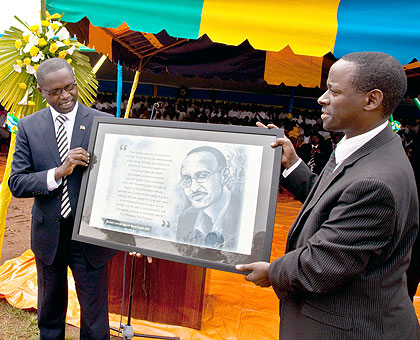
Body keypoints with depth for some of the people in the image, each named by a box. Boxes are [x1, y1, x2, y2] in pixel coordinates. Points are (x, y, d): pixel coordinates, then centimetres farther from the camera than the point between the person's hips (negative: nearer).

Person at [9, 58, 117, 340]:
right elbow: (16, 184, -6)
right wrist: (58, 172, -23)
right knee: (49, 312, 25)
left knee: (94, 316, 13)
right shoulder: (29, 126, -2)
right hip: (48, 234, 3)